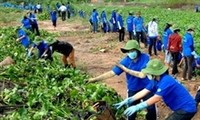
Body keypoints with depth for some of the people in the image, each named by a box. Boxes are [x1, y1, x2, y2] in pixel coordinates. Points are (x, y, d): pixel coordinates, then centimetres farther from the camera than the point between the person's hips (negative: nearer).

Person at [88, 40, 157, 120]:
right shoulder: (126, 61, -15)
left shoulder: (145, 58, -20)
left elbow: (142, 75, -27)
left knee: (151, 109, 5)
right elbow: (112, 73, -15)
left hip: (146, 88, -1)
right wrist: (95, 79, -22)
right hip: (133, 90, 2)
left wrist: (126, 69, -25)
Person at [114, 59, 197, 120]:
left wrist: (137, 107, -33)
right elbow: (143, 92, 1)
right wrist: (127, 101, -8)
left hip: (187, 109, -9)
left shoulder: (165, 81, -26)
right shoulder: (156, 80, 2)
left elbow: (156, 98, -31)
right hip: (183, 107, 9)